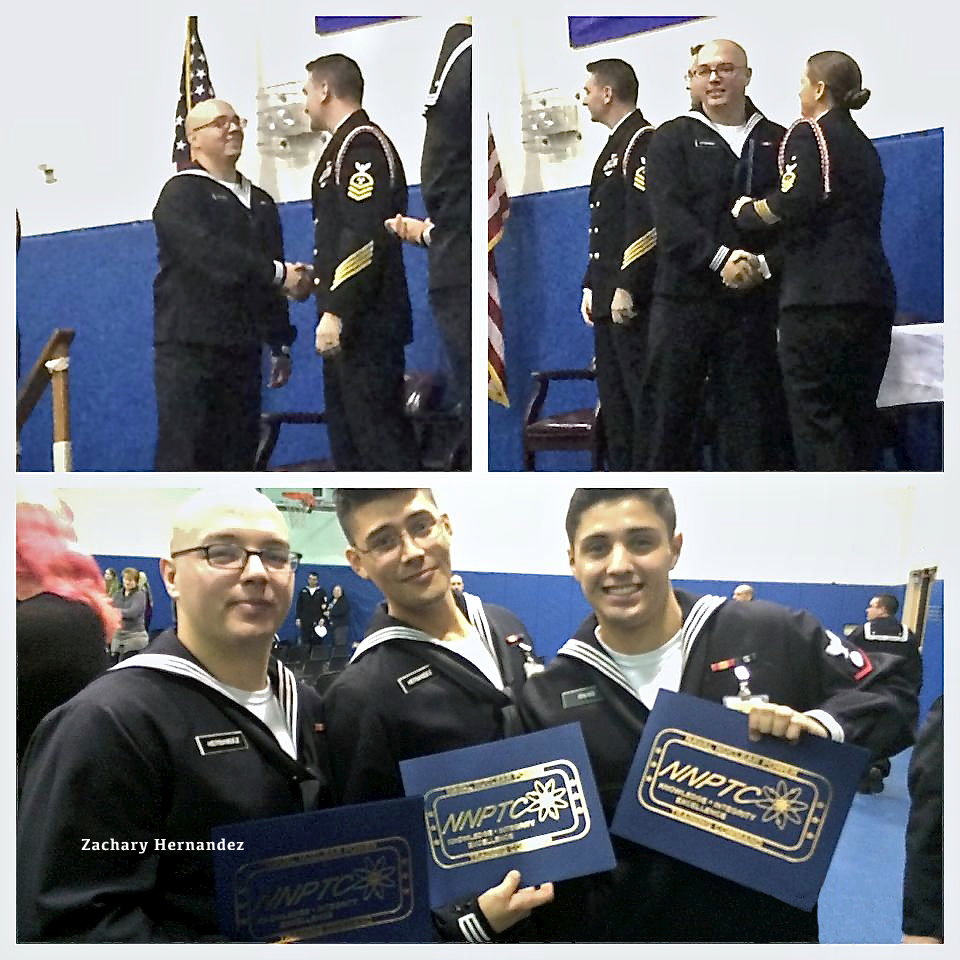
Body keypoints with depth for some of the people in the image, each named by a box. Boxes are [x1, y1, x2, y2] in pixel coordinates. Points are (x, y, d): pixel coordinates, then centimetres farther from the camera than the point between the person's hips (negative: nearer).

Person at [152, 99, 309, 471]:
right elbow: (210, 254, -20)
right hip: (188, 347, -6)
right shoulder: (181, 194, -2)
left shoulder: (260, 202, 20)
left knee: (239, 455, 6)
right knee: (184, 455, -9)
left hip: (242, 352, 6)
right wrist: (279, 273, -23)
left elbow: (270, 283, 20)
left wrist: (281, 344, 17)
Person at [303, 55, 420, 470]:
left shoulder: (362, 145, -14)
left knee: (379, 429, -8)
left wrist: (337, 311, -24)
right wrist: (319, 277, 31)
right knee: (345, 425, 15)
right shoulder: (345, 145, 17)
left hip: (365, 322, -11)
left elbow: (364, 237, -23)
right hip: (348, 322, 11)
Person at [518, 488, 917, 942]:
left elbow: (891, 696, -2)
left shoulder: (774, 637, -10)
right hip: (620, 929, 1)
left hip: (770, 924, 0)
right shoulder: (545, 699, -5)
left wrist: (824, 723, -20)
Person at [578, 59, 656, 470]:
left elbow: (647, 220, -19)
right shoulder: (615, 145, 21)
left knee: (643, 394, -7)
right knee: (614, 399, 13)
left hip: (633, 301, -10)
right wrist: (591, 285, 19)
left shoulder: (643, 142, -10)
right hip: (607, 298, 10)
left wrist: (627, 289, -22)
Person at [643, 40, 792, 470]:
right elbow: (669, 215, -5)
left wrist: (763, 263, -14)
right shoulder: (671, 139, 8)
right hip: (684, 295, -1)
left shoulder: (777, 141, 14)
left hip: (753, 300, 2)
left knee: (751, 410, 2)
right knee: (670, 407, 0)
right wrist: (719, 258, -18)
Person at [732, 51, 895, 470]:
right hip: (872, 293, 8)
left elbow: (796, 202, -19)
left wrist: (747, 211, -2)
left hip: (820, 295, -8)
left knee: (816, 414, -6)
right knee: (859, 413, 11)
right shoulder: (863, 145, 22)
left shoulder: (809, 133, -3)